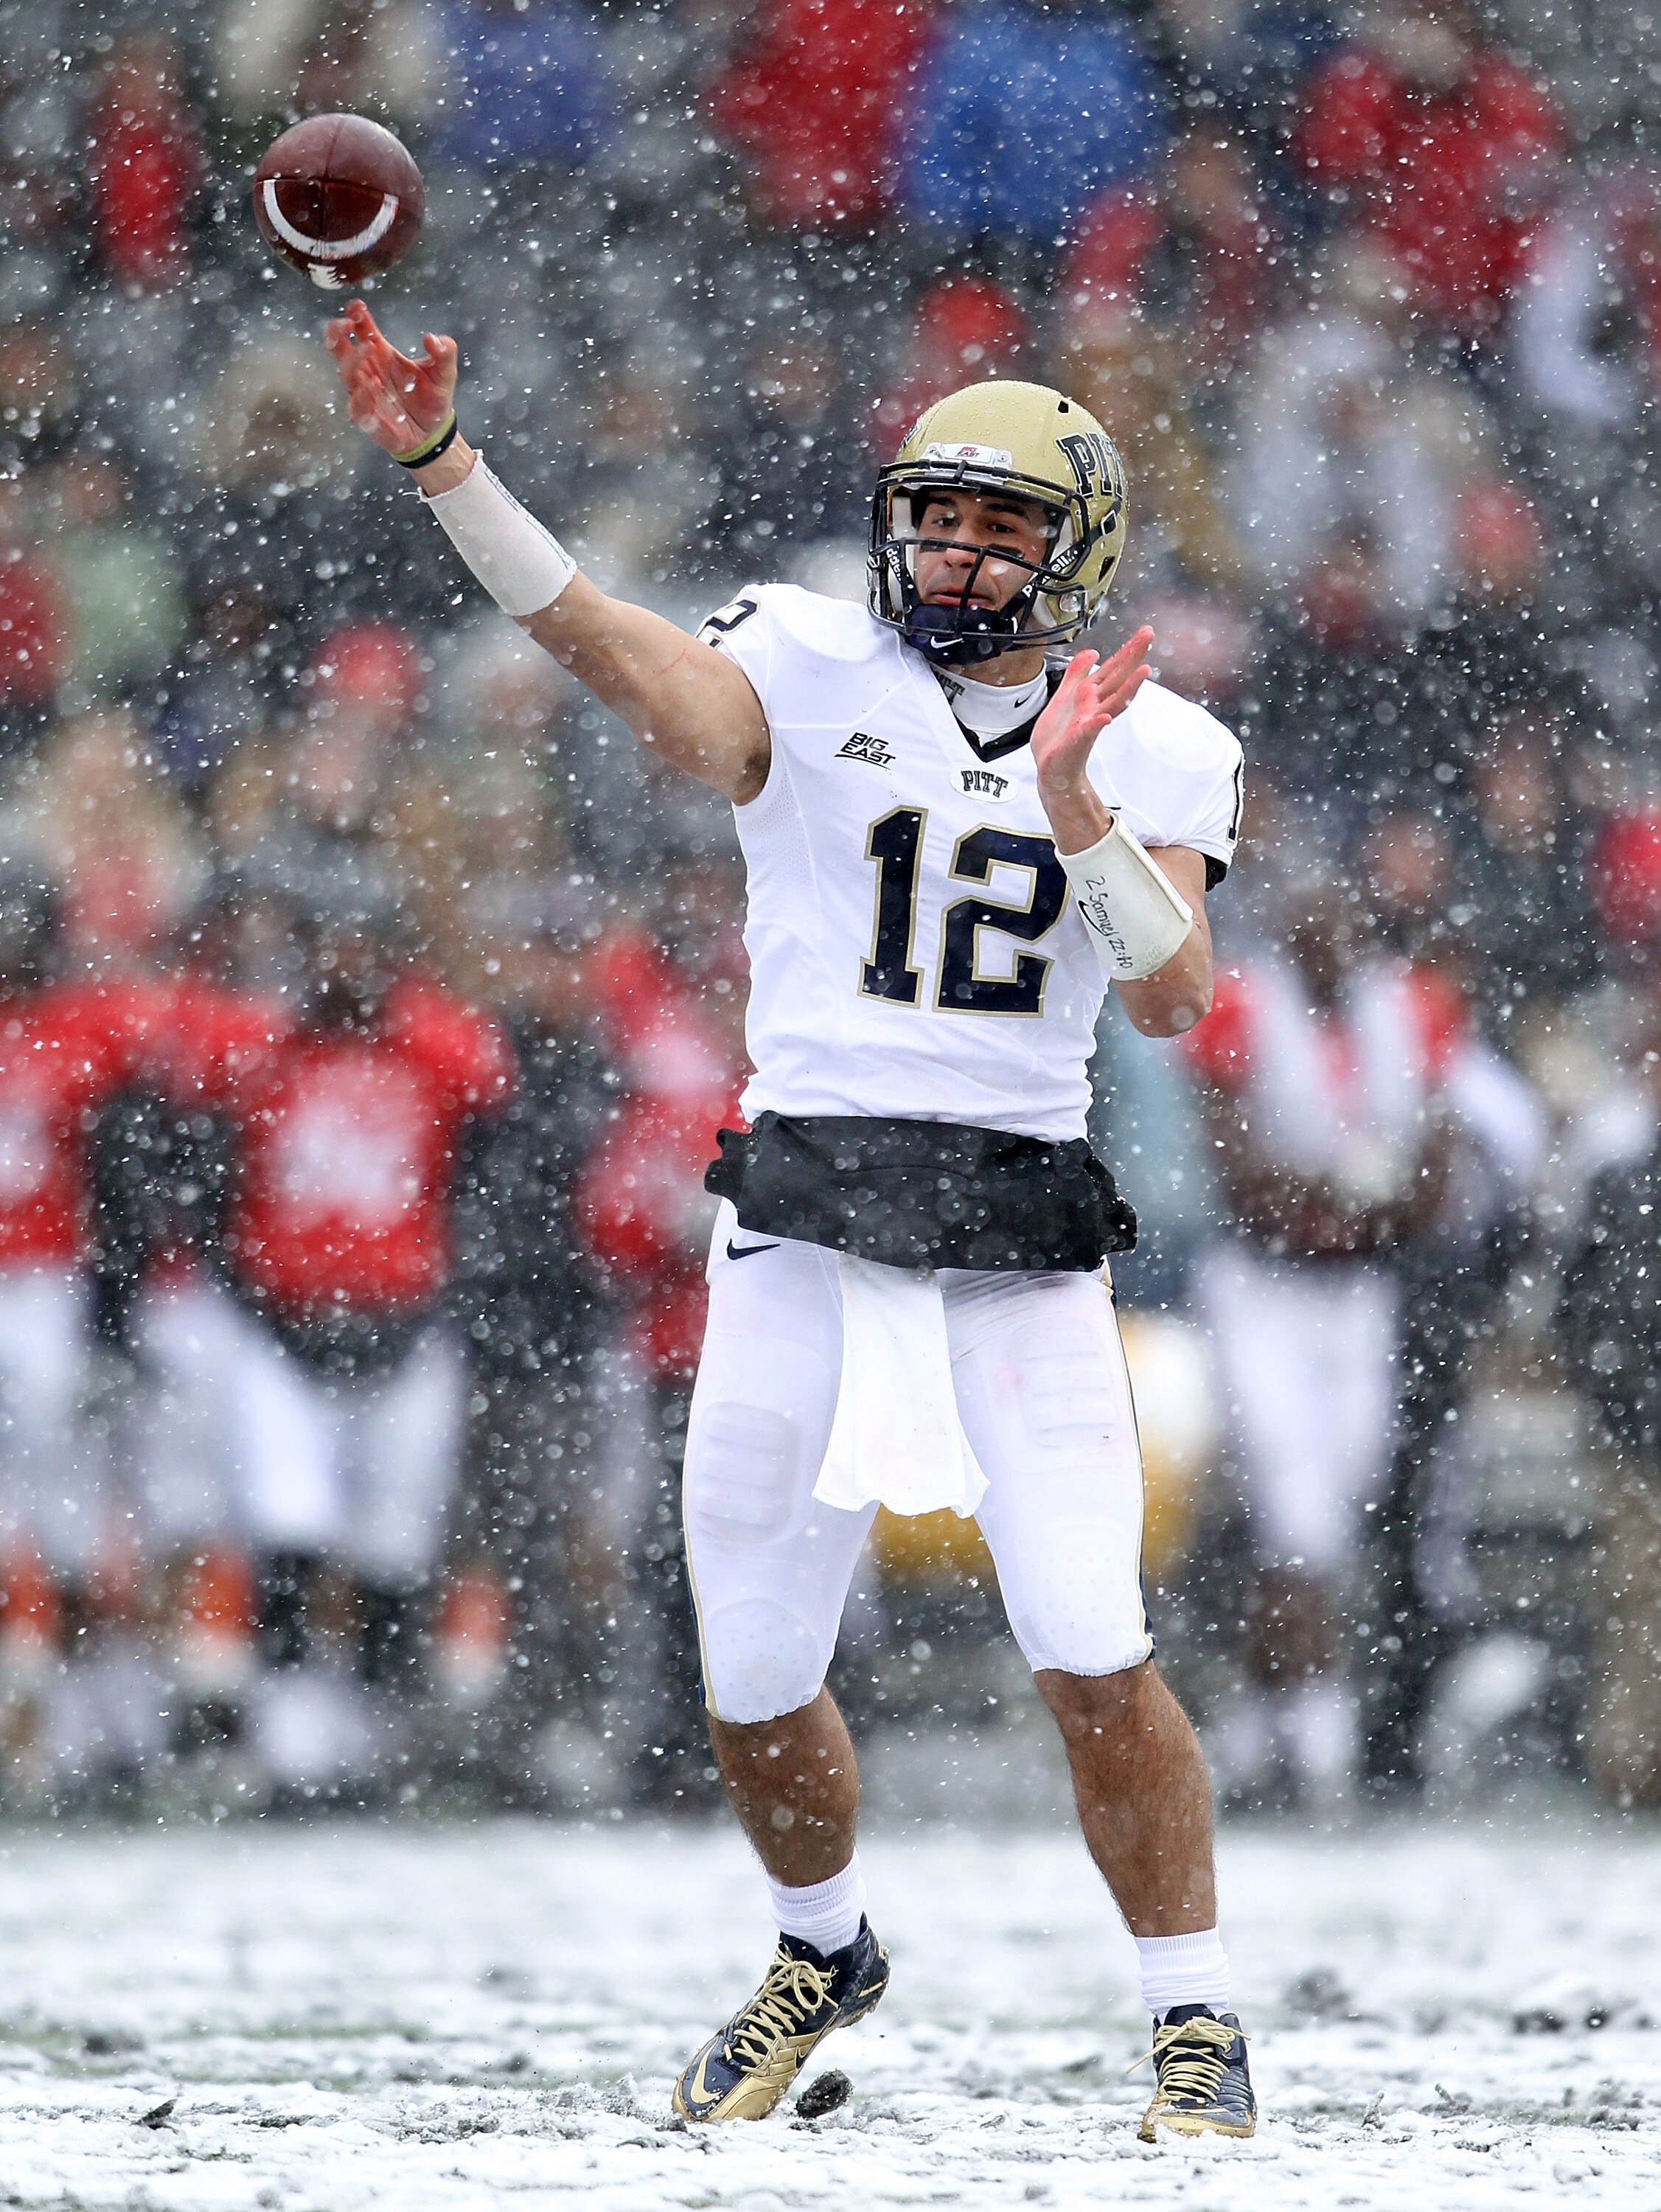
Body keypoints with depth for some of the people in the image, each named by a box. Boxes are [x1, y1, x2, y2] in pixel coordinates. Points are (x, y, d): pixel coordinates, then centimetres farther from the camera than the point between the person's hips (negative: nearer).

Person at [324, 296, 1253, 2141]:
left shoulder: (1155, 753, 5)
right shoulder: (814, 677, 0)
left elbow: (1174, 998, -9)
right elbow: (617, 651, -18)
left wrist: (1073, 803, -21)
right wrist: (439, 462, -33)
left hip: (1021, 1256, -1)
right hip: (802, 1240, 1)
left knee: (1094, 1667, -11)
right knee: (755, 1693, 8)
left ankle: (1195, 2025, 6)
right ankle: (826, 1955, 37)